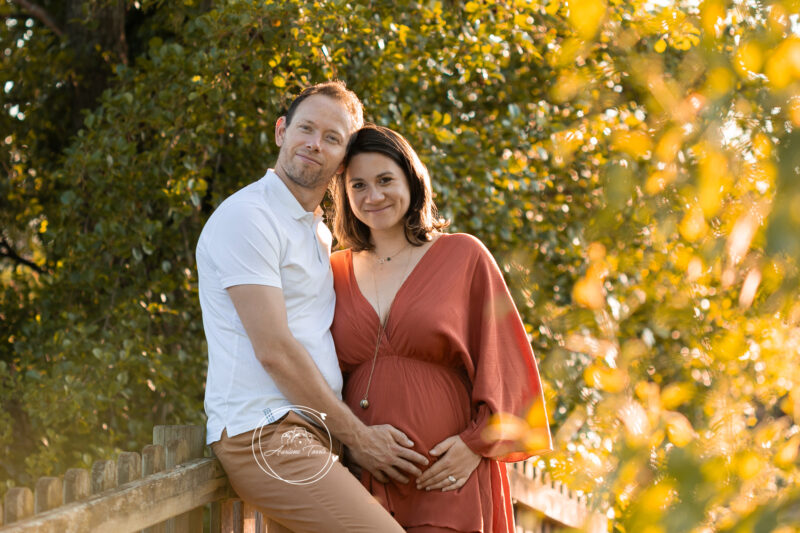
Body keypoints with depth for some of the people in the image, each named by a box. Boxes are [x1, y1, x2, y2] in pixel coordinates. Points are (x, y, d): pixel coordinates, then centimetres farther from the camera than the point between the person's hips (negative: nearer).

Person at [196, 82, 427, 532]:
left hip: (307, 436, 9)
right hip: (264, 433, -9)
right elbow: (274, 350, -14)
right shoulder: (247, 216, -7)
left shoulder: (320, 233, 22)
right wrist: (357, 435, -9)